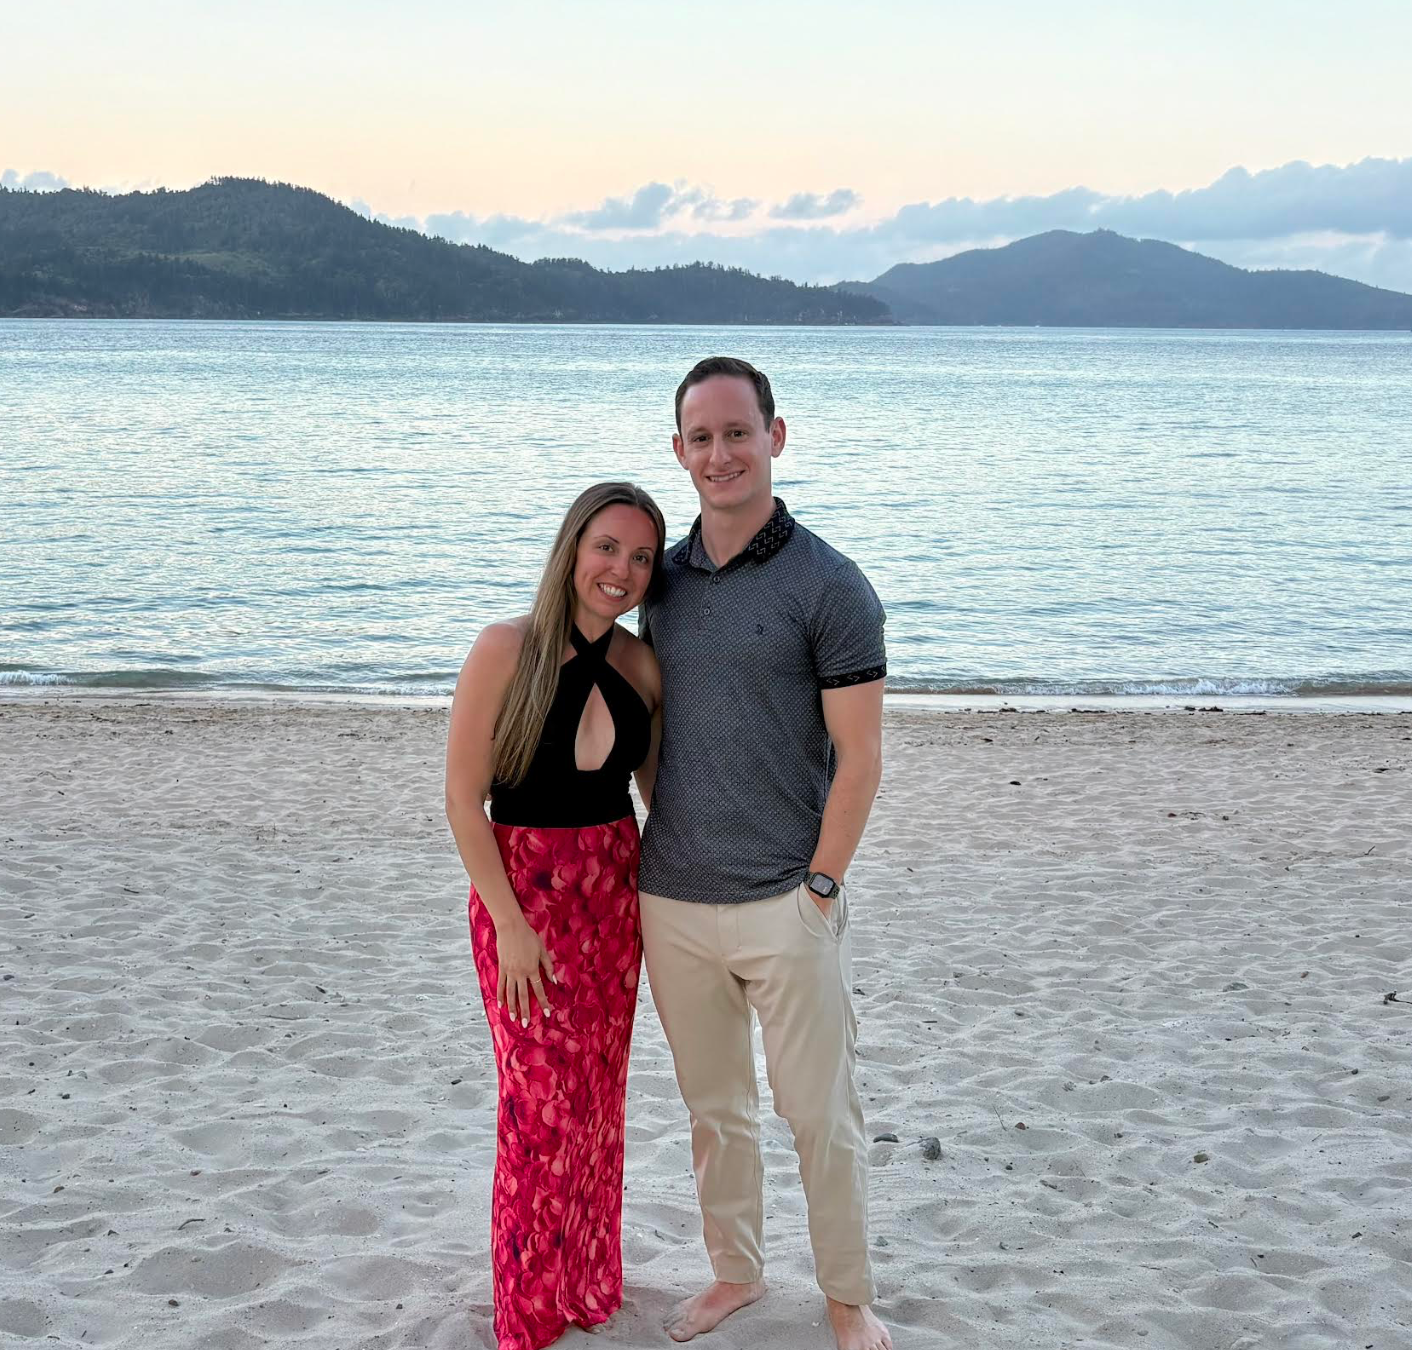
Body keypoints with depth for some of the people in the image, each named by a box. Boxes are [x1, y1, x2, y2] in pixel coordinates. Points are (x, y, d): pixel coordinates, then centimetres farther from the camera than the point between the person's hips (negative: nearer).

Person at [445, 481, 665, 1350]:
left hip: (614, 893, 5)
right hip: (522, 891, -4)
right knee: (542, 1105, -1)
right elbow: (463, 799, -12)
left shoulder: (642, 666, 0)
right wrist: (510, 924, -14)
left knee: (600, 1098, 14)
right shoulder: (509, 650, -14)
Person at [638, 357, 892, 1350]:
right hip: (671, 904, 5)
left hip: (785, 906, -5)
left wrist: (818, 887, -12)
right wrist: (652, 854, 10)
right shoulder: (665, 579, 7)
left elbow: (859, 758, -9)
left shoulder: (829, 586, -9)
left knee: (821, 1114, 6)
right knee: (714, 1108, 18)